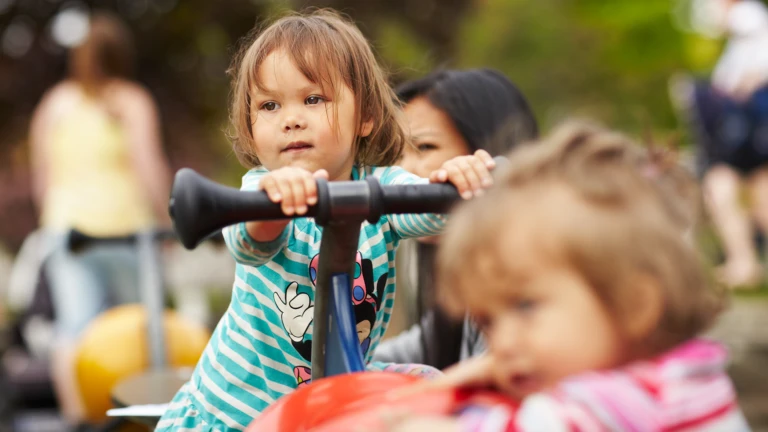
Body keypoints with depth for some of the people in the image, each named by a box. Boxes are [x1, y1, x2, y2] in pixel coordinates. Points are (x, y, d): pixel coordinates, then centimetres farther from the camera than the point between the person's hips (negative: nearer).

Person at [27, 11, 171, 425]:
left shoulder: (53, 104, 12)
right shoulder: (131, 101, 0)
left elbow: (41, 178, 13)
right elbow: (149, 165, -11)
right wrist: (165, 219, -4)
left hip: (66, 223, 3)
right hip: (124, 221, -3)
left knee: (74, 327, -4)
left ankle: (76, 417, -13)